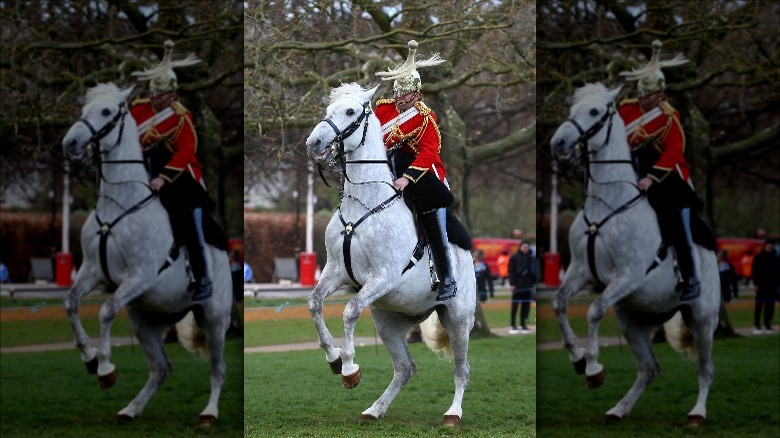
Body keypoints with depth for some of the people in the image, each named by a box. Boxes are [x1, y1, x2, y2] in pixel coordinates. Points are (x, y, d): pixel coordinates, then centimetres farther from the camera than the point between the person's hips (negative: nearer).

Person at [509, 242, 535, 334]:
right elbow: (511, 271, -3)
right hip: (517, 286, -4)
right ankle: (512, 326, 1)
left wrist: (534, 282, 8)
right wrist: (512, 284, -10)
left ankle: (523, 325, 12)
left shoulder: (531, 258, 10)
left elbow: (534, 271, 15)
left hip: (528, 286, 4)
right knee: (515, 306, -2)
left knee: (526, 306, 5)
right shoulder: (514, 257, 0)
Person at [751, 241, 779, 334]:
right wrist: (756, 284, -9)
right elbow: (755, 272, -1)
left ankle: (767, 325, 9)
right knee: (759, 305, -4)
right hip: (761, 285, -4)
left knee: (770, 306, 3)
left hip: (772, 285, 4)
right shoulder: (758, 258, 1)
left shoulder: (775, 258, 11)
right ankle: (757, 326, -3)